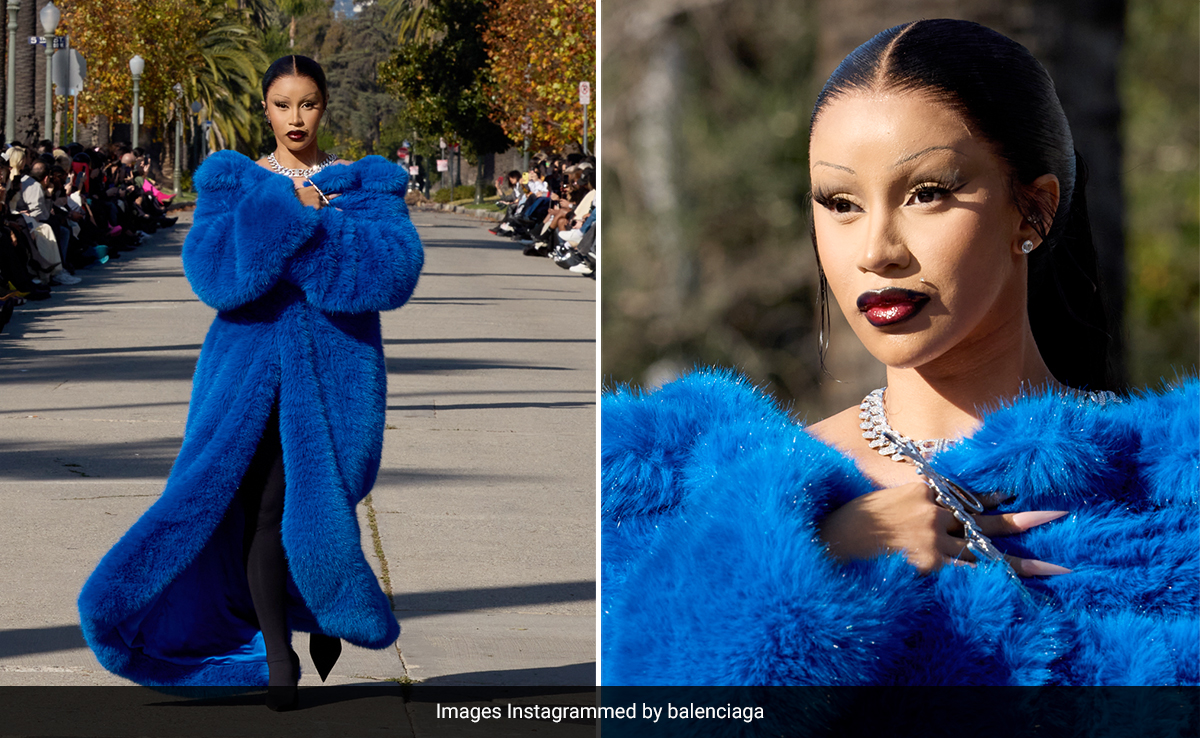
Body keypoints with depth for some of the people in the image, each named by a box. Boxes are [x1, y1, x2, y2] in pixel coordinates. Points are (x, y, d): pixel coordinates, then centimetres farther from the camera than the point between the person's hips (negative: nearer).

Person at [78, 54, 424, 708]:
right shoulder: (233, 182, 7)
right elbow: (210, 268, -9)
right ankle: (277, 656, 2)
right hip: (253, 362, 0)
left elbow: (396, 267, -10)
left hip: (335, 366, 0)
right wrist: (283, 207, -17)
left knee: (316, 503, -3)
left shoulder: (367, 185, 6)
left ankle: (327, 611, 29)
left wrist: (320, 217, -16)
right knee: (264, 507, -8)